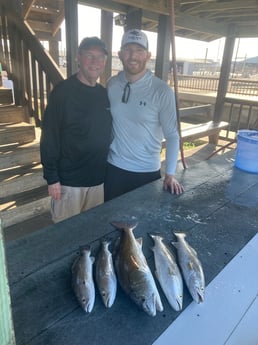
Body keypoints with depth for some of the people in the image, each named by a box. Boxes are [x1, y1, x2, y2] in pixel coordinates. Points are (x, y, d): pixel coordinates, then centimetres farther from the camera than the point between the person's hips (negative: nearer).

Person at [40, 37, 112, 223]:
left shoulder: (105, 94, 6)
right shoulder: (63, 91, -13)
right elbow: (49, 138, -14)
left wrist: (108, 167, 14)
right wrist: (51, 178, -14)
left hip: (98, 178, 6)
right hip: (69, 179, -5)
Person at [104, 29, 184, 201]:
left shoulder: (162, 91, -12)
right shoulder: (112, 85, -2)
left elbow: (172, 135, -9)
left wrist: (170, 173, -13)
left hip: (147, 171, -2)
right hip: (114, 167, 3)